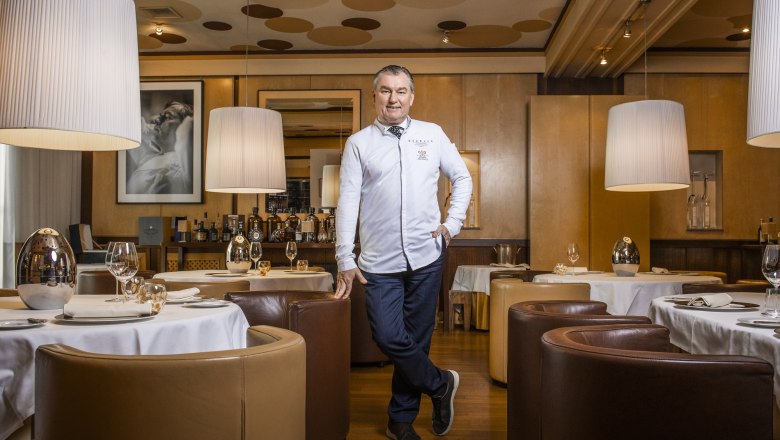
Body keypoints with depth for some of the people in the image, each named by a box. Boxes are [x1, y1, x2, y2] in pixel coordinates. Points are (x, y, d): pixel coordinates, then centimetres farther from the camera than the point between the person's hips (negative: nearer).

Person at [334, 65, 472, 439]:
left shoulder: (432, 135, 7)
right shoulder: (359, 143, 2)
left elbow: (462, 177, 16)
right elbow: (348, 201, -2)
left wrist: (453, 223, 4)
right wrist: (345, 259, -8)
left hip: (426, 257, 1)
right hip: (379, 262, -1)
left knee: (416, 340, 10)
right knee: (389, 338, -7)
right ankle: (441, 384, 21)